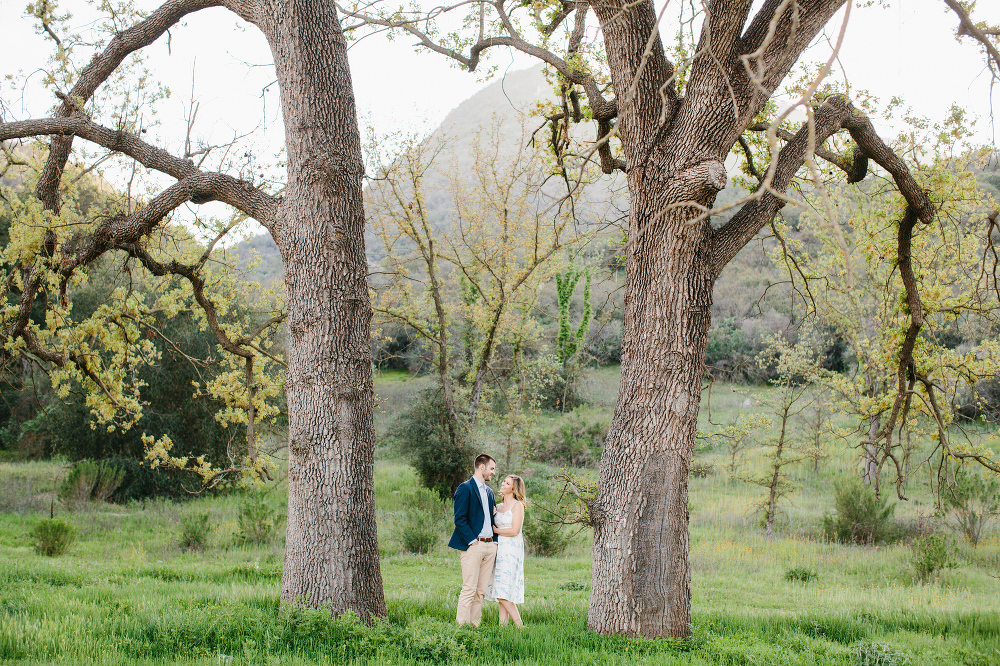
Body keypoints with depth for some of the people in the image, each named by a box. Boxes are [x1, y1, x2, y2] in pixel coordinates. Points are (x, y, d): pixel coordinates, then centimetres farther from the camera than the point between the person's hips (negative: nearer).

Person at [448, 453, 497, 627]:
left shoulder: (489, 491, 20)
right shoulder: (465, 488, -5)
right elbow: (460, 519, -11)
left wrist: (494, 541, 12)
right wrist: (472, 541, -16)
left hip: (490, 545, 8)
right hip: (473, 545, -8)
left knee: (481, 591, 5)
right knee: (469, 589, -10)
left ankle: (475, 624, 8)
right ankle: (461, 625, -8)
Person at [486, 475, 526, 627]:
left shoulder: (517, 505, -6)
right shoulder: (499, 506, 17)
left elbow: (515, 530, -13)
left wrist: (495, 530, -5)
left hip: (512, 550, -8)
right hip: (500, 548, 8)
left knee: (503, 588, -14)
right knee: (501, 591, 4)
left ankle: (519, 624, -8)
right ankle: (502, 624, 4)